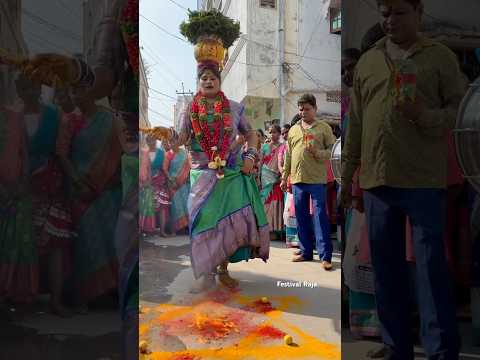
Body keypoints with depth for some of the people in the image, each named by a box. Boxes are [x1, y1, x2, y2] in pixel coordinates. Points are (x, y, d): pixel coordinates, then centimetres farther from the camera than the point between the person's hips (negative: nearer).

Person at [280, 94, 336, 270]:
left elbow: (333, 151, 0)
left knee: (320, 216, -6)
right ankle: (306, 251, 20)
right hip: (297, 179, 5)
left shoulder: (324, 128, 4)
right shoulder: (293, 129, 15)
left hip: (317, 179, -4)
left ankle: (325, 256, -2)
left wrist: (318, 153, -18)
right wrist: (284, 177, 14)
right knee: (301, 217, 9)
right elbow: (288, 155, 17)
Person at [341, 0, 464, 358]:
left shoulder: (441, 56, 6)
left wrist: (425, 116, -19)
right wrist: (347, 174, 14)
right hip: (376, 180, 4)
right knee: (386, 269, 9)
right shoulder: (367, 61, 16)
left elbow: (459, 110, 1)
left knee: (431, 268, -2)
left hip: (423, 180, -4)